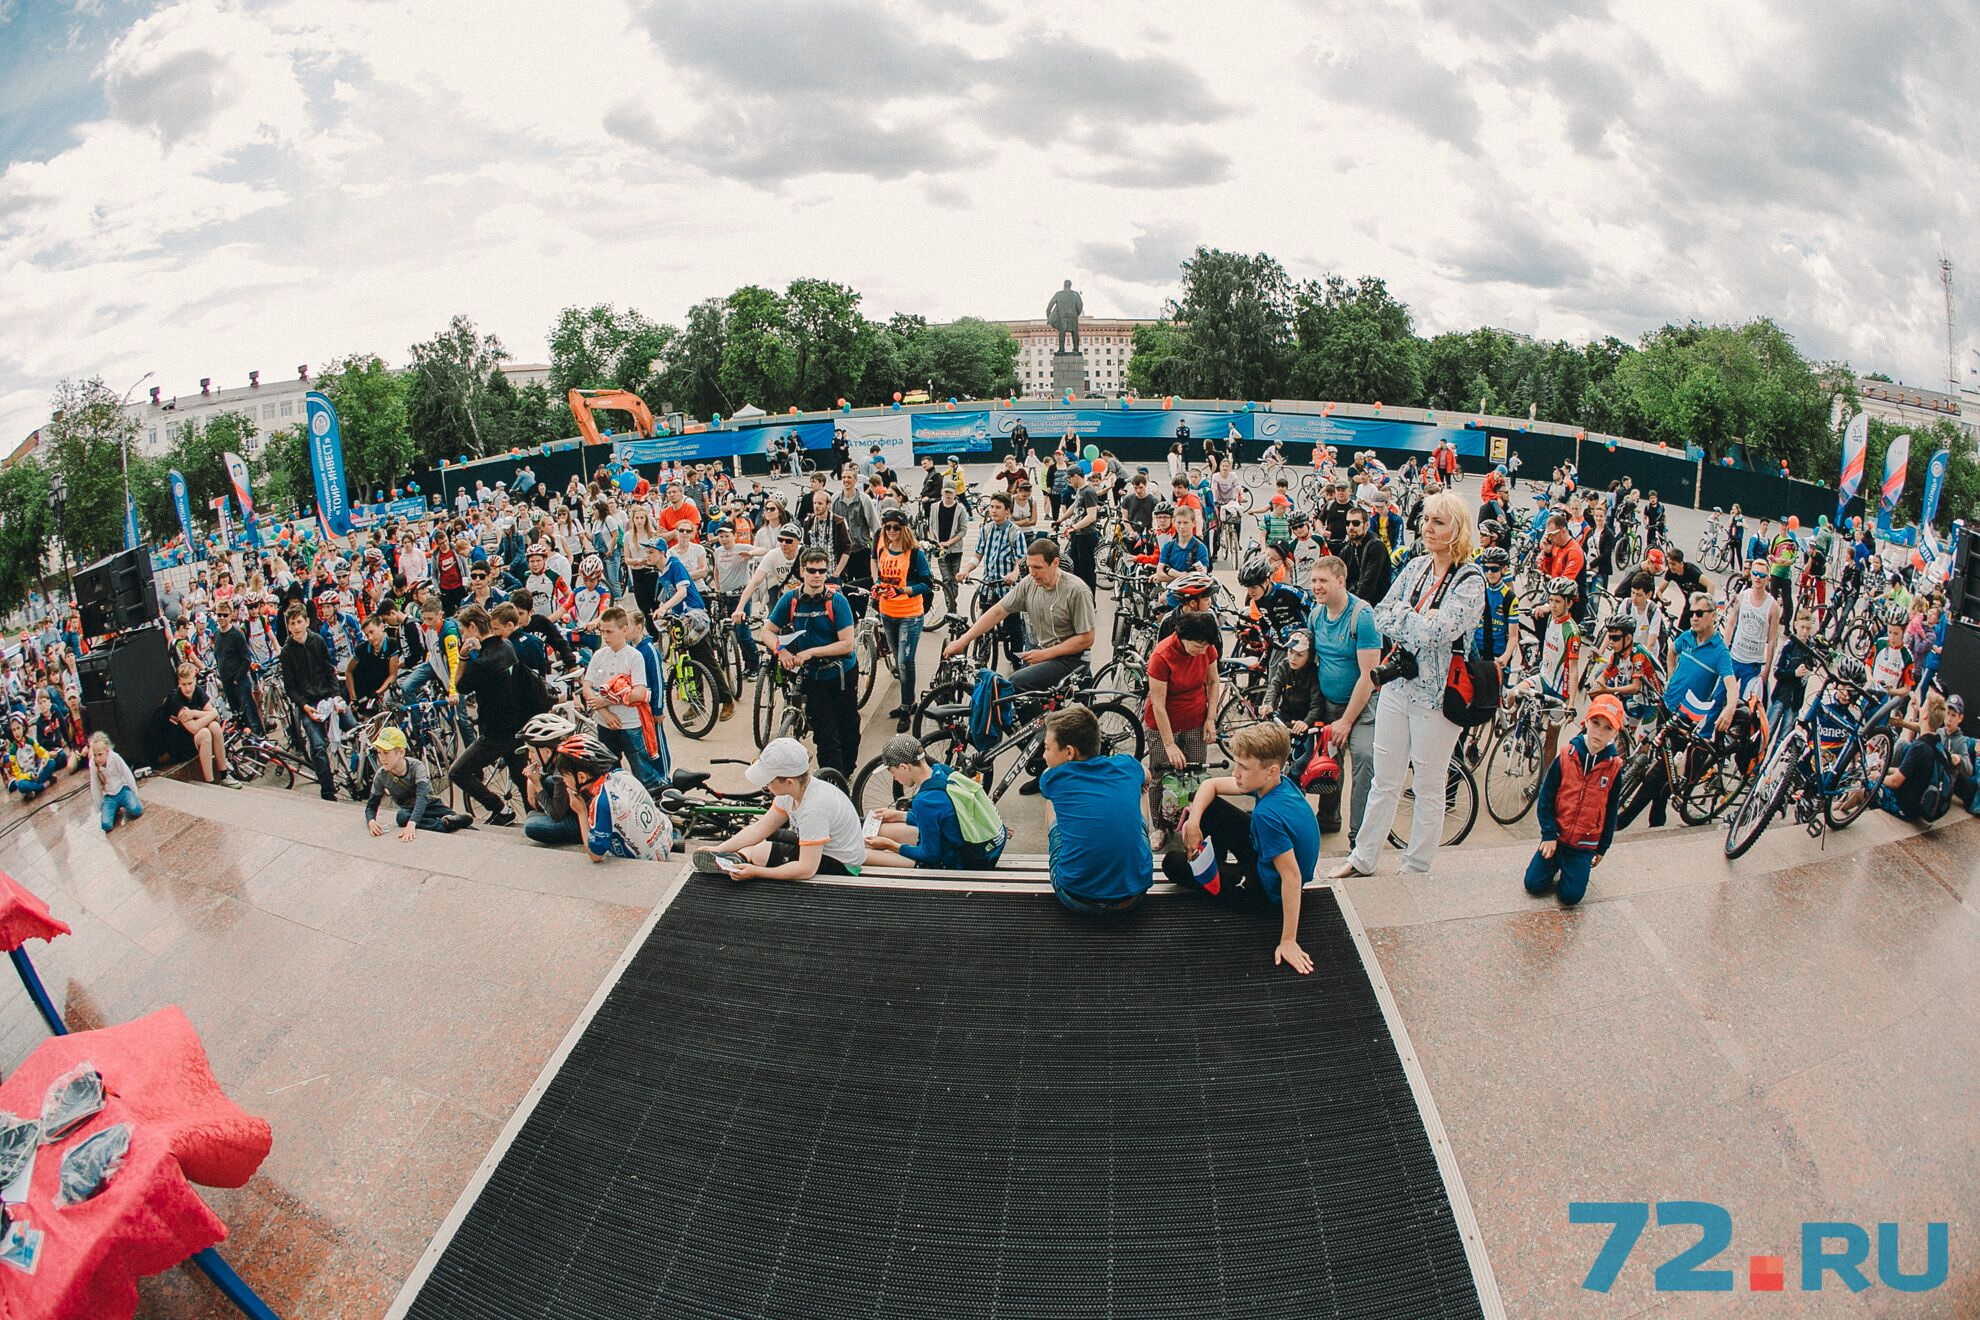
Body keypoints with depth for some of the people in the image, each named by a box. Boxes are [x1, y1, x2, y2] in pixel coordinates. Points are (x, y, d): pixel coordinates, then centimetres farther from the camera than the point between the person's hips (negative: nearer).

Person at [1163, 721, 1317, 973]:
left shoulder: (1269, 814, -38)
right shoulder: (1279, 781, -12)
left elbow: (1291, 876, -38)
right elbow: (1211, 785, -3)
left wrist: (1288, 941, -36)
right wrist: (1194, 822, -20)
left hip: (1270, 886, -7)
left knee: (1172, 864, -2)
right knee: (1206, 807, 4)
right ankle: (1217, 863, 25)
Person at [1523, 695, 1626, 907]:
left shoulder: (1614, 768, -8)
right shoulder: (1566, 757, -10)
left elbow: (1610, 812, 3)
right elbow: (1545, 797, -4)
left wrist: (1602, 849, 8)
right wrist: (1548, 834, -8)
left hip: (1585, 844, 0)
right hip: (1556, 836, 0)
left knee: (1570, 896, -9)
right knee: (1534, 884, -4)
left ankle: (1572, 867, 21)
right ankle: (1556, 863, 24)